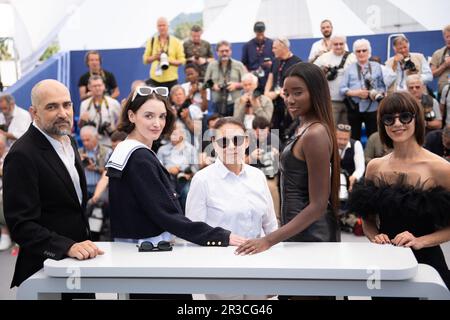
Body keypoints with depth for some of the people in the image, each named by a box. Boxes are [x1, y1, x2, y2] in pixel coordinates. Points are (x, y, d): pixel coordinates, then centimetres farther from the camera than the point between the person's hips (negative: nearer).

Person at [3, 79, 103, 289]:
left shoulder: (68, 143, 9)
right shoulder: (22, 155, -18)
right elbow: (21, 224, -22)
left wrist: (82, 245, 13)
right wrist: (68, 246, -31)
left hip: (79, 262, 8)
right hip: (45, 270, -7)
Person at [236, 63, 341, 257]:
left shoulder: (315, 134, -20)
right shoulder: (307, 129, 8)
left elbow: (318, 205, -22)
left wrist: (269, 240, -25)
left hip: (309, 235, -9)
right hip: (300, 232, 9)